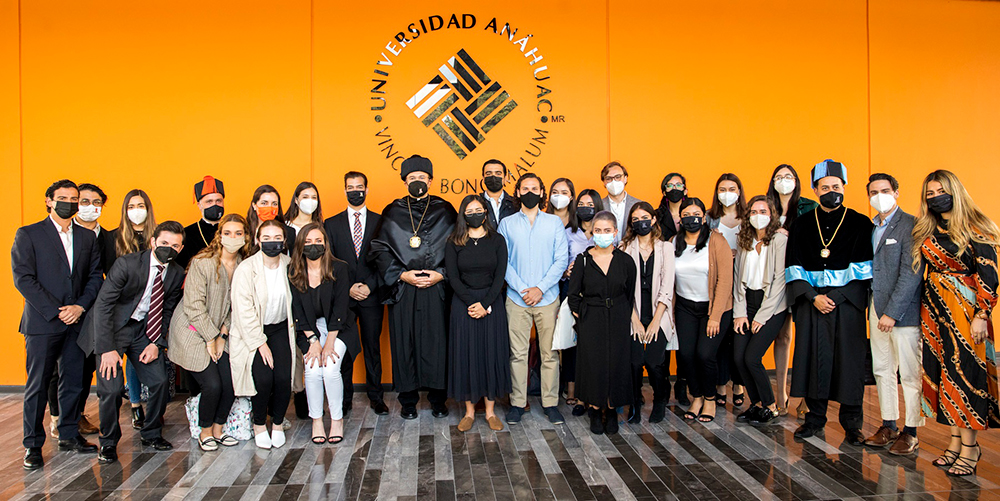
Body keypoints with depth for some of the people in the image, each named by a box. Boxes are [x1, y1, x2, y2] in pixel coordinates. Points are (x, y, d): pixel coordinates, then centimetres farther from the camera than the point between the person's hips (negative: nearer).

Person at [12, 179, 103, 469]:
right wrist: (56, 311, -12)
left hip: (77, 322, 4)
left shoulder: (87, 237, 13)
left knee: (74, 381, 9)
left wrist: (80, 306, -7)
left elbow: (95, 275, 9)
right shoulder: (27, 235, 1)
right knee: (37, 385, 1)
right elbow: (23, 279, -7)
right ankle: (33, 445, 11)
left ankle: (69, 435, 22)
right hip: (42, 324, -4)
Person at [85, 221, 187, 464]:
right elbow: (103, 305, -19)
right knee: (111, 388, -14)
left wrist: (156, 343, -6)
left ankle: (152, 434, 18)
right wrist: (108, 348, -23)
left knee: (161, 382, -5)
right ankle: (108, 442, 10)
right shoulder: (127, 264, -19)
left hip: (145, 330, 4)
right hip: (113, 328, -4)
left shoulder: (177, 273, -4)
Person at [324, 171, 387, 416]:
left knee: (373, 347, 6)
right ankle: (344, 399, 16)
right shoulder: (331, 224, 9)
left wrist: (369, 286, -9)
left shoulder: (380, 222, 6)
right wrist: (347, 287, -9)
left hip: (372, 295, -1)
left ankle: (376, 397, 16)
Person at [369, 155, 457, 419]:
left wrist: (441, 274, -9)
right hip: (402, 289, 1)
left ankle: (438, 399, 17)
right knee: (404, 344, 4)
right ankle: (408, 400, 18)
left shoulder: (444, 210, 6)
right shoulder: (392, 212, 7)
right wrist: (401, 275, -8)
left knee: (437, 343, 1)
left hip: (436, 289, 0)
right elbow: (380, 250, 3)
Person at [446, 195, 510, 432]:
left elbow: (500, 276, -3)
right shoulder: (454, 243, 2)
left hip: (492, 303, 0)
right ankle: (469, 411, 13)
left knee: (492, 352, 3)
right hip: (463, 303, 0)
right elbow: (453, 277, -4)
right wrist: (472, 303, -14)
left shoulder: (497, 240, 3)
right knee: (465, 354, 2)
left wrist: (485, 304, -13)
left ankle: (490, 411, 14)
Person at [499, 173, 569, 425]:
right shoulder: (507, 224, 7)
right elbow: (503, 262, 2)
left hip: (548, 298, 0)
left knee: (549, 353, 4)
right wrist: (522, 289, -10)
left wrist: (540, 288, -9)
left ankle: (550, 402, 15)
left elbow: (561, 259, 1)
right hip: (517, 299, 0)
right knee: (518, 353, 3)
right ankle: (517, 402, 14)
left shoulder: (554, 222, 7)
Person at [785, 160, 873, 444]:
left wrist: (835, 297, -11)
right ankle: (815, 418, 16)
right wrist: (814, 297, -8)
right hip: (810, 301, 2)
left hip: (848, 302, -1)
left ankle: (851, 423, 13)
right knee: (813, 358, 3)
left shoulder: (860, 224, 4)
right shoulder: (801, 225, 9)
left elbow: (862, 268, -3)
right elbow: (794, 267, 4)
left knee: (849, 360, 0)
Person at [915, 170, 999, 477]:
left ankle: (969, 446, 6)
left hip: (964, 309, -6)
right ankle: (956, 442, 16)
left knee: (964, 371, -4)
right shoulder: (927, 232, 10)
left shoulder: (975, 230, -8)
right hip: (933, 310, 6)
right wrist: (925, 308, 8)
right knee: (943, 370, 7)